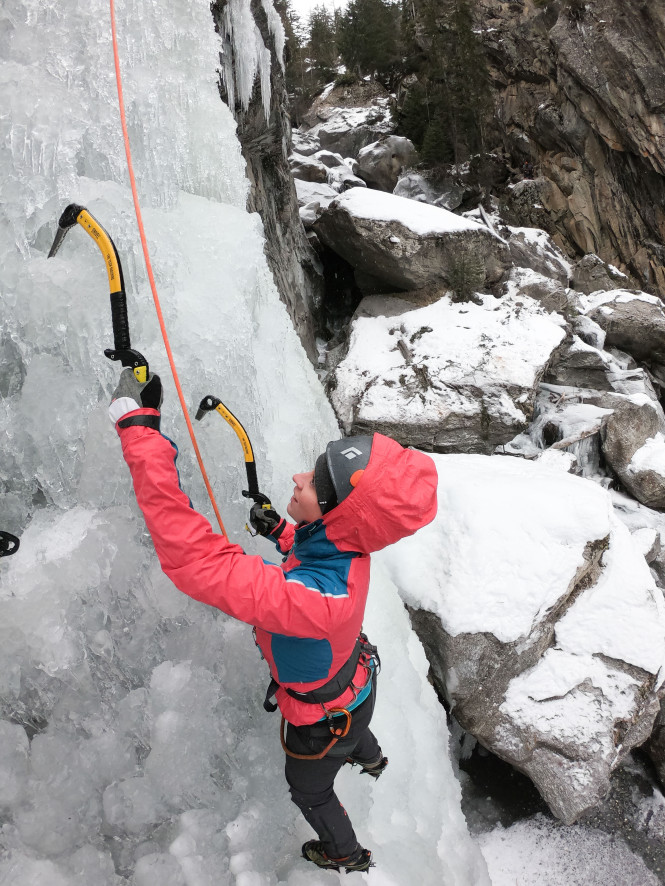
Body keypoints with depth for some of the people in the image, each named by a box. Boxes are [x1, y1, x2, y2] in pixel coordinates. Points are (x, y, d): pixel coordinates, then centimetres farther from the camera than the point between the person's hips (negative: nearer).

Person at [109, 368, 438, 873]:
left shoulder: (318, 598, -53)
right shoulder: (344, 544, -25)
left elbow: (197, 560, -58)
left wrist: (140, 432, -58)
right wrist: (282, 533, -8)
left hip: (323, 721, -7)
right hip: (355, 682, 7)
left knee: (310, 790, 28)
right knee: (353, 727, 42)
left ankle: (346, 856, 62)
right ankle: (371, 760, 79)